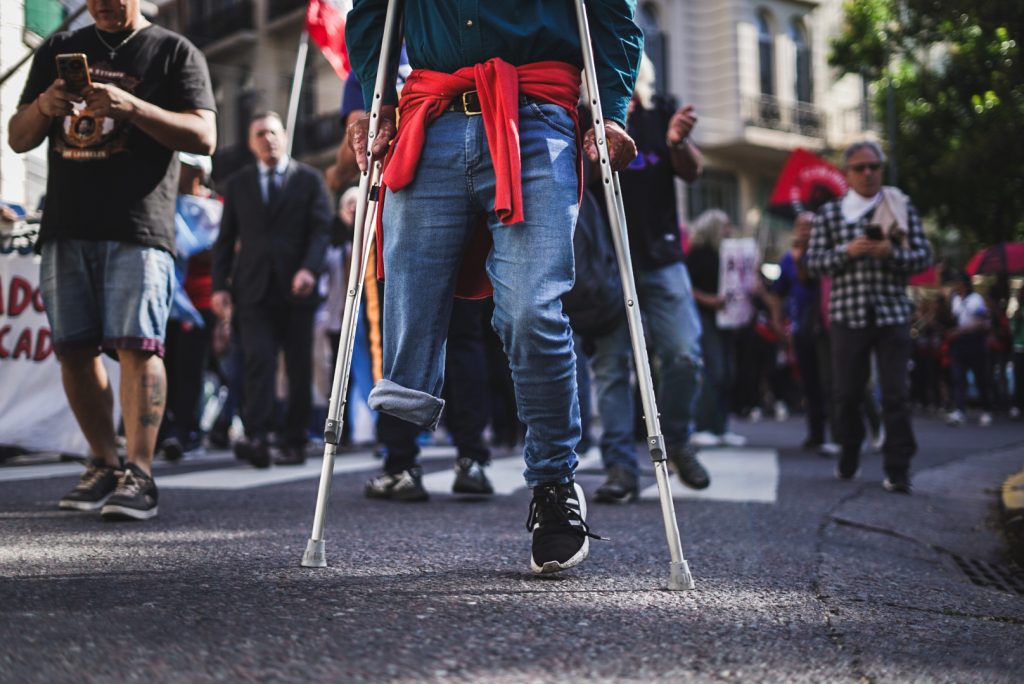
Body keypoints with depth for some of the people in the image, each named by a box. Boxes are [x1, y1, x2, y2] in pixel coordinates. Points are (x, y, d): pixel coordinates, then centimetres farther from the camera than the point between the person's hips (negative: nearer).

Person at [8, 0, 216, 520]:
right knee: (73, 348, 4)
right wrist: (42, 108, -4)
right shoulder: (58, 51, 20)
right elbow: (18, 140, 18)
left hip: (138, 228, -5)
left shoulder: (173, 52, 8)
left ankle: (139, 476, -13)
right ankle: (104, 464, 16)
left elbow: (204, 136, -4)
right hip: (65, 228, 5)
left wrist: (131, 107, -16)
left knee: (136, 345, -13)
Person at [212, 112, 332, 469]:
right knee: (258, 359, -14)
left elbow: (321, 230, 0)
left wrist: (309, 269, -17)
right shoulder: (237, 183, 14)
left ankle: (294, 443, 9)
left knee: (299, 368, 2)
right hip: (254, 289, 0)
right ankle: (256, 438, -22)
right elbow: (226, 238, 12)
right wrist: (220, 285, 1)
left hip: (295, 289, 0)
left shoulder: (309, 179, 9)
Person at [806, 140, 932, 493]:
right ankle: (849, 456, 27)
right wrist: (847, 252, -14)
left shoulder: (902, 208, 7)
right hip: (847, 314, 1)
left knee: (896, 394, -5)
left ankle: (898, 470, 0)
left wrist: (891, 253, -15)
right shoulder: (829, 213, 7)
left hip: (892, 313, -1)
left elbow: (923, 256, 3)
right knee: (847, 393, 7)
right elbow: (814, 262, 2)